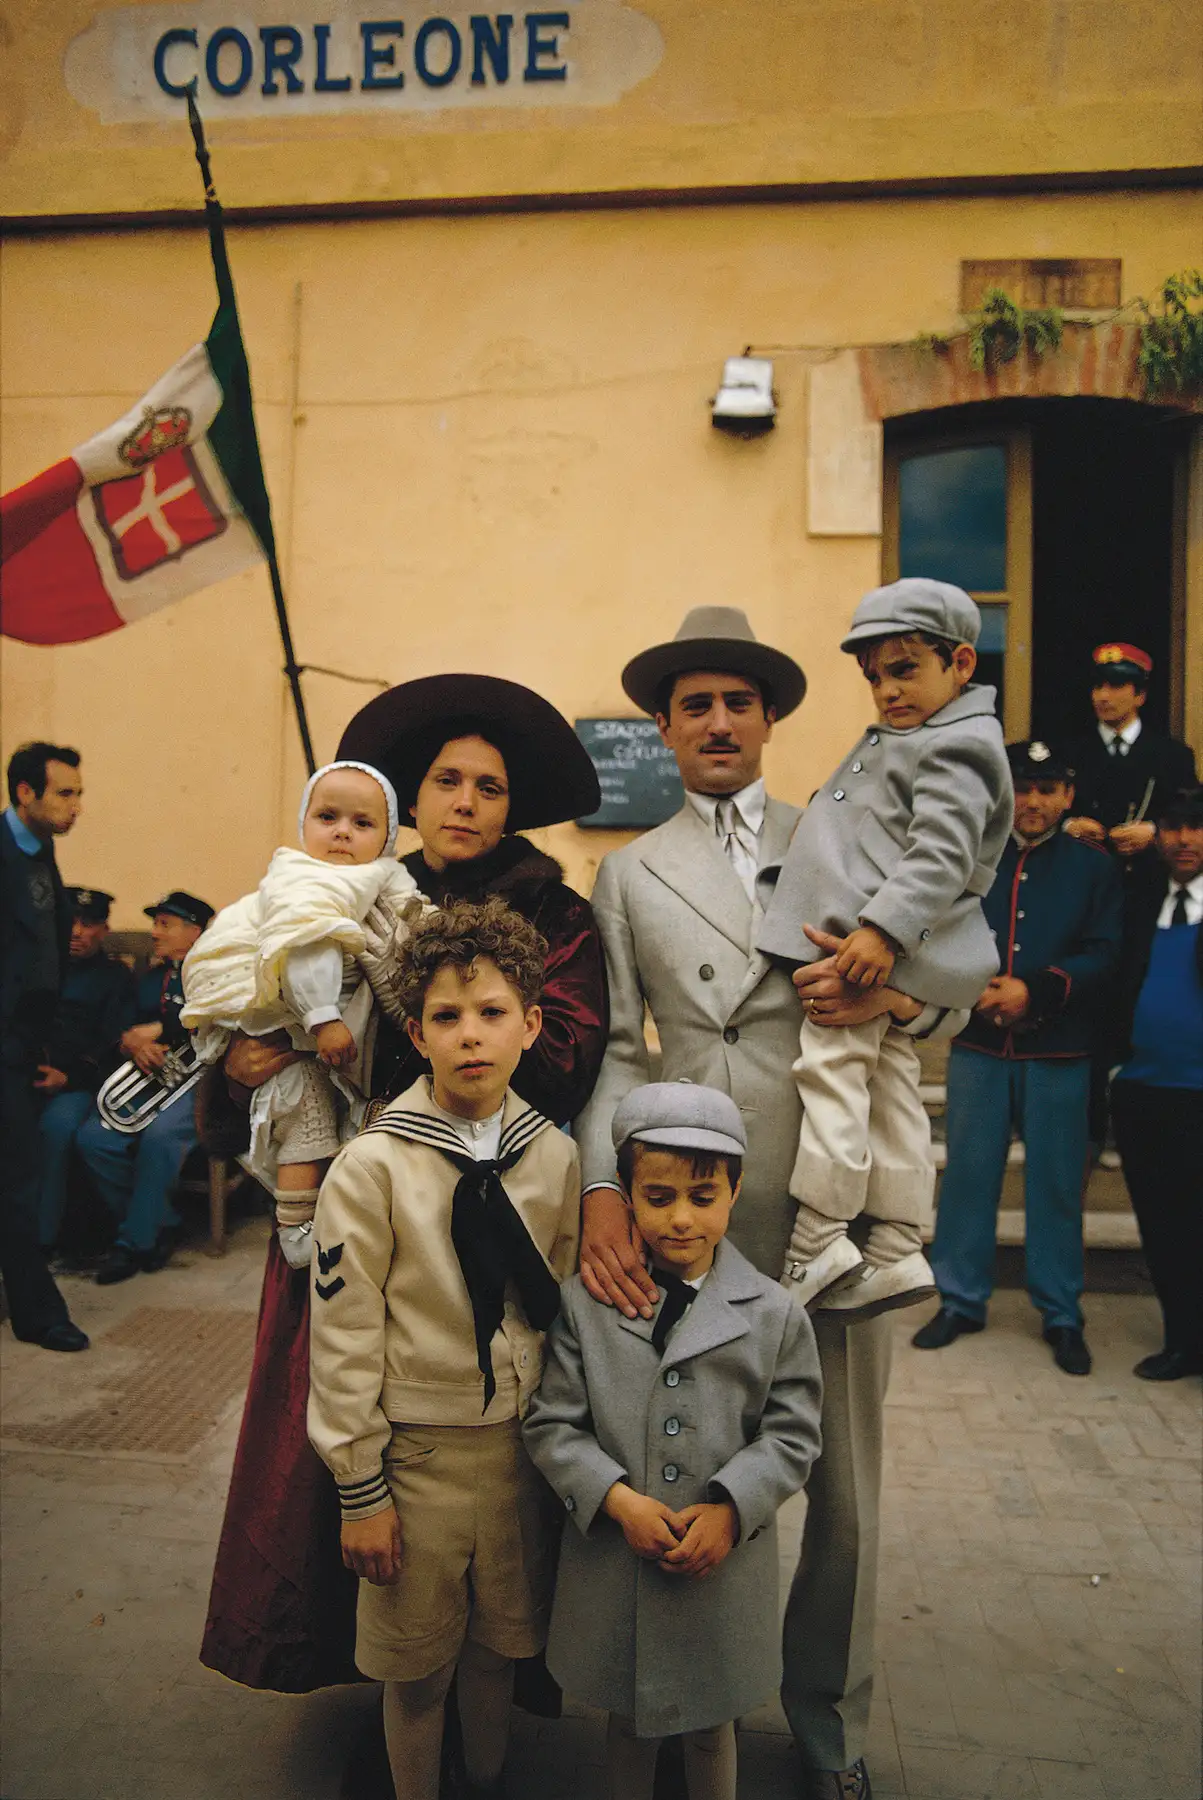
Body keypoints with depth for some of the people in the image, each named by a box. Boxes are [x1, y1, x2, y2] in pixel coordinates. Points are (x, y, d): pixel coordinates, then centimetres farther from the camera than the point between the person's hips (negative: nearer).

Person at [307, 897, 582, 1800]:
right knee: (417, 1663, 13)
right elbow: (344, 1339, -11)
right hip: (418, 1452, -3)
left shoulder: (556, 1157, -4)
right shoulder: (373, 1167, -14)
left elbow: (567, 1312, 5)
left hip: (523, 1445, 3)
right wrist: (360, 1491, -8)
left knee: (500, 1643, 20)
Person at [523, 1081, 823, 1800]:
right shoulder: (585, 1304, -8)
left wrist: (729, 1508, -16)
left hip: (725, 1566, 0)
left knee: (712, 1724, 21)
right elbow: (552, 1424, -5)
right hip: (614, 1562, 1)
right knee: (628, 1716, 23)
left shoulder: (775, 1315, -7)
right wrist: (618, 1499, -17)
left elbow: (791, 1435, -3)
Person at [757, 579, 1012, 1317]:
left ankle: (817, 1246, -6)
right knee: (892, 1093, 12)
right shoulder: (900, 740, 23)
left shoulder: (957, 747, -10)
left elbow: (941, 855, -22)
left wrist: (882, 927, -30)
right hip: (894, 962, 11)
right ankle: (898, 1253, 18)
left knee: (831, 1077, -11)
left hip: (874, 949, -11)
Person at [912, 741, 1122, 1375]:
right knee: (968, 1173, 6)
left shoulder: (1094, 867, 4)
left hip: (1058, 1052, -1)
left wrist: (1033, 990, -17)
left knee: (1056, 1181, 6)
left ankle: (1061, 1316, 20)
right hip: (978, 1046, 1)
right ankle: (960, 1301, 20)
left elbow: (1103, 957, -5)